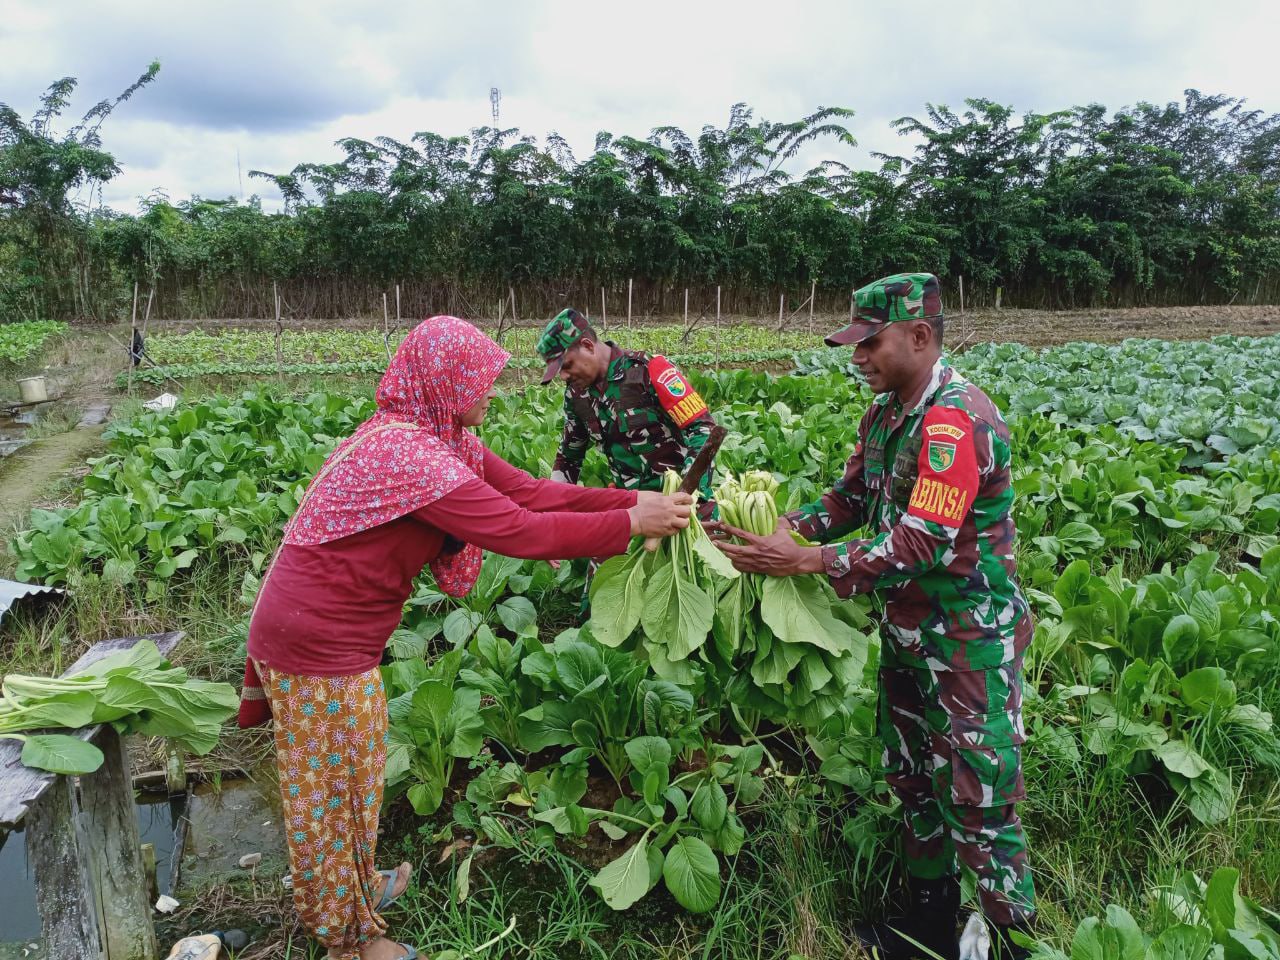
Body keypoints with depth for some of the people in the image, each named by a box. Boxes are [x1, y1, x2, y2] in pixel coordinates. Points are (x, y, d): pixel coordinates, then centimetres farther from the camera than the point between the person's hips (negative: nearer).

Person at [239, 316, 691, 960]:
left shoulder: (446, 440, 2)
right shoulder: (410, 458, -29)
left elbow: (527, 490, -1)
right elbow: (521, 532, -29)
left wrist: (634, 499, -5)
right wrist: (632, 524, -20)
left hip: (318, 630, 9)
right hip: (317, 647, -9)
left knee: (348, 778, 26)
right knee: (334, 789, 11)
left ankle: (358, 885, 48)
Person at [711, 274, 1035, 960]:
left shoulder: (956, 421, -24)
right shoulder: (885, 412, 5)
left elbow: (921, 545, -29)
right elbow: (852, 498, 10)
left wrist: (806, 562, -28)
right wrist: (791, 524, -8)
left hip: (969, 639, -9)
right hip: (908, 631, 9)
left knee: (976, 805, 2)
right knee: (911, 780, 20)